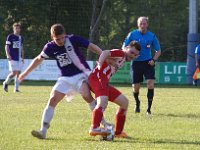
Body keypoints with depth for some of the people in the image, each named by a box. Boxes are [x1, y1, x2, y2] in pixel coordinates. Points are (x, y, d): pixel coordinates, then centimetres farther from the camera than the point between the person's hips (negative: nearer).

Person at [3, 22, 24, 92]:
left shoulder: (21, 38, 15)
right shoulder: (10, 37, -2)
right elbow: (6, 47, -5)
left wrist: (22, 58, 17)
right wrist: (8, 55, -17)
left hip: (19, 58, 6)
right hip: (12, 58, -6)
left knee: (18, 73, 2)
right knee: (13, 73, -12)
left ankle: (16, 88, 7)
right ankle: (6, 83, 12)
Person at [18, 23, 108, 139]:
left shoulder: (73, 40, -13)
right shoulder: (50, 47, -2)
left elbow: (92, 47, -12)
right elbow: (39, 59, 15)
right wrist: (26, 73, 23)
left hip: (81, 74, -4)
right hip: (65, 78, 4)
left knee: (86, 95, -29)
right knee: (53, 100, -10)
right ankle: (43, 131, -7)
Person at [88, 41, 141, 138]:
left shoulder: (123, 59, 24)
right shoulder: (120, 54, -5)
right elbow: (105, 53, -23)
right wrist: (100, 65, -32)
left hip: (104, 82, 10)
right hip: (97, 78, -10)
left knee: (124, 102, 16)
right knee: (103, 102, -34)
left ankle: (118, 132, 20)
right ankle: (94, 128, -50)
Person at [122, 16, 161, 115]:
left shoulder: (152, 36, 0)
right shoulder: (132, 34, -1)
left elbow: (158, 51, 9)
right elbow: (124, 48, 3)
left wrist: (153, 60, -8)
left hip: (148, 62, 0)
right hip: (136, 62, 0)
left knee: (150, 83, -18)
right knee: (135, 86, 3)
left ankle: (149, 108, -11)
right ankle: (137, 103, 34)